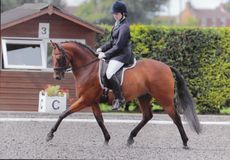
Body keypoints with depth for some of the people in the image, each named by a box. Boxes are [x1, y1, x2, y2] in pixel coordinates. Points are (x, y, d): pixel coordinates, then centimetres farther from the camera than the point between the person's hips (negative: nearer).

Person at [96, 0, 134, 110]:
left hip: (122, 55, -11)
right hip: (116, 54, 11)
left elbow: (118, 46, -19)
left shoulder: (124, 27, -16)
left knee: (109, 73, -29)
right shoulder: (117, 24, 15)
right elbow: (112, 42, 19)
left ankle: (119, 98, -24)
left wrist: (105, 54, -15)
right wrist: (102, 49, 5)